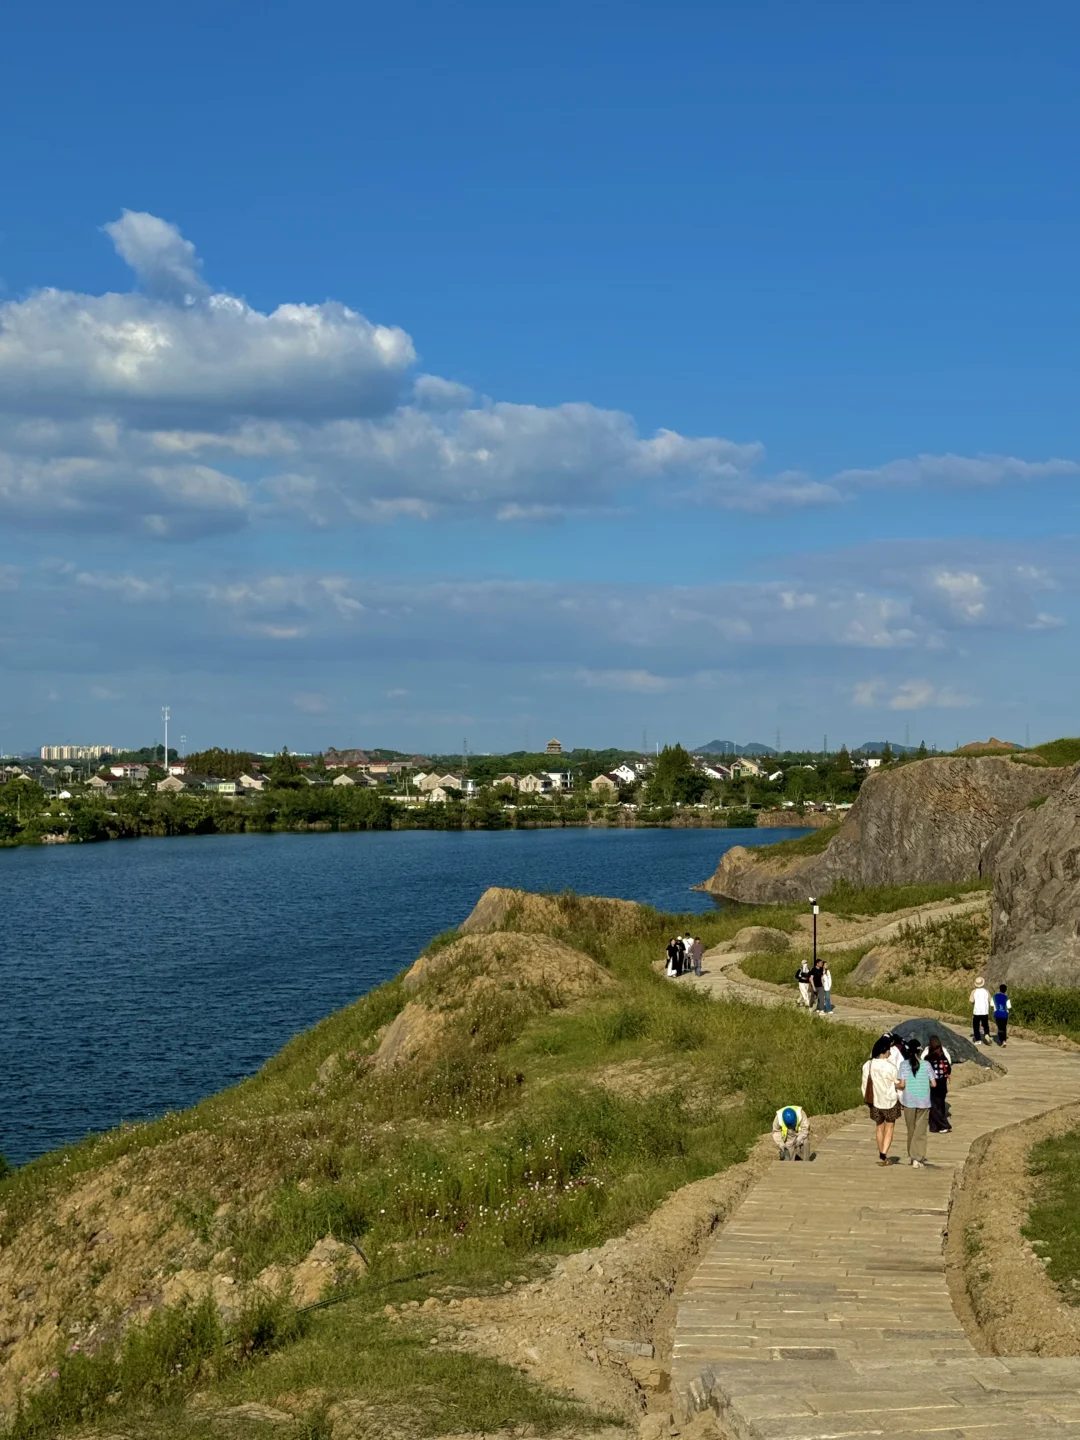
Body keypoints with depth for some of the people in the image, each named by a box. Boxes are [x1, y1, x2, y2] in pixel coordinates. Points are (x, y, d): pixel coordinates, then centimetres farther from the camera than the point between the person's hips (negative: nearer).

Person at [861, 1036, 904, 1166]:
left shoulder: (867, 1065, -5)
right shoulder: (889, 1067, -20)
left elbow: (865, 1084, 2)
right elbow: (899, 1084, -14)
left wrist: (867, 1100, 13)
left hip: (875, 1101, 4)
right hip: (890, 1101, -4)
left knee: (880, 1128, 20)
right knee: (889, 1129, 7)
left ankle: (881, 1156, 27)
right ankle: (883, 1156, -6)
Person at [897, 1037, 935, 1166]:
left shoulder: (904, 1064, -6)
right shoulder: (925, 1064, -5)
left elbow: (902, 1084, -9)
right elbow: (934, 1084, -3)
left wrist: (898, 1086, 13)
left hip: (909, 1101, 1)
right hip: (923, 1102, -1)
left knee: (911, 1130, 16)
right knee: (920, 1131, 3)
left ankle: (911, 1156, 24)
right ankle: (917, 1158, -5)